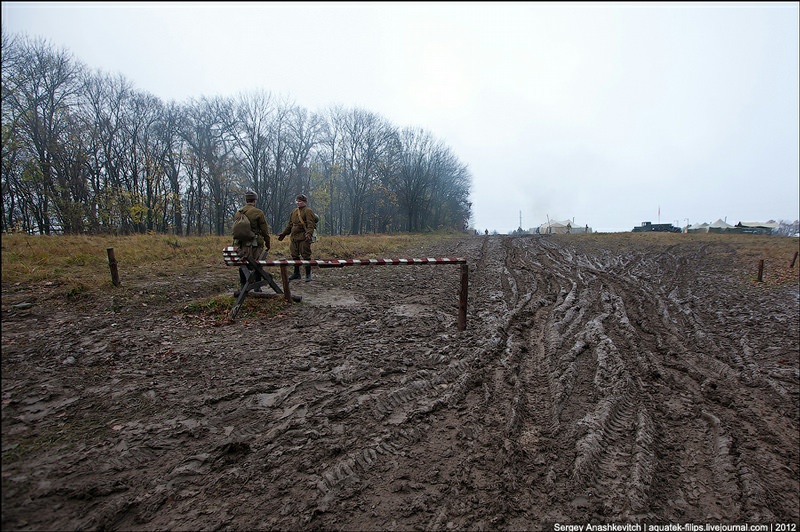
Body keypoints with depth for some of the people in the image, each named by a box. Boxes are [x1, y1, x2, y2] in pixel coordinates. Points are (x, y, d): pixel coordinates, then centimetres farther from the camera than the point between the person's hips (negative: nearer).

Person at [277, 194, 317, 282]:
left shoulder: (308, 211, -4)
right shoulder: (294, 212, 19)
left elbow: (311, 224, -15)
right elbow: (289, 224, 25)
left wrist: (309, 233, -29)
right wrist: (283, 233, 21)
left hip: (304, 238, -7)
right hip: (293, 237, 8)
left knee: (306, 256, -4)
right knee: (295, 255, 12)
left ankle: (308, 274, 4)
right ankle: (296, 273, 24)